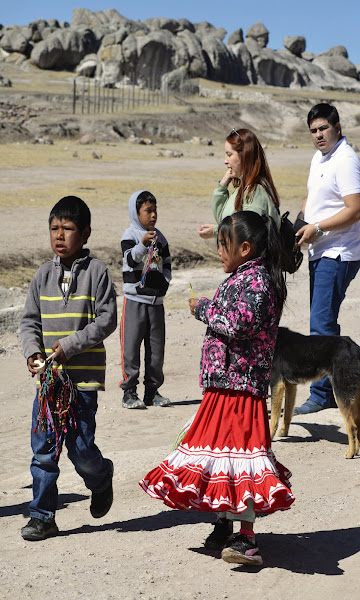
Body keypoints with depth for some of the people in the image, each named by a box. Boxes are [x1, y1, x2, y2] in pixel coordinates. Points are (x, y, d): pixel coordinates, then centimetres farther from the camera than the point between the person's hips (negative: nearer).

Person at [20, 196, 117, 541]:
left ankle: (101, 480, 31)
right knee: (43, 449, 3)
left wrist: (69, 345, -15)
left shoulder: (96, 271, -4)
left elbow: (106, 320, -8)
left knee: (80, 448, -2)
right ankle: (42, 516, 13)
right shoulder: (44, 274, 7)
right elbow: (29, 321, 11)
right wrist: (32, 352, -7)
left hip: (84, 376, -4)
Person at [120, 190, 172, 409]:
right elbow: (131, 259, -22)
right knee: (131, 345, -5)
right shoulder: (130, 235, -5)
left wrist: (165, 282, 3)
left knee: (157, 347, 9)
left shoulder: (160, 237, 12)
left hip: (156, 299, 6)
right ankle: (129, 392, 1)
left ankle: (153, 390, 18)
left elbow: (167, 263, 20)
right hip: (135, 299, -6)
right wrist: (143, 244, -39)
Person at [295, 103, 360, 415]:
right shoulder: (318, 158, 16)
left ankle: (321, 394, -7)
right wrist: (301, 224, 11)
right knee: (324, 322, 13)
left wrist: (318, 228, -19)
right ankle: (334, 390, 23)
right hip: (319, 252, 10)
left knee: (322, 323, -12)